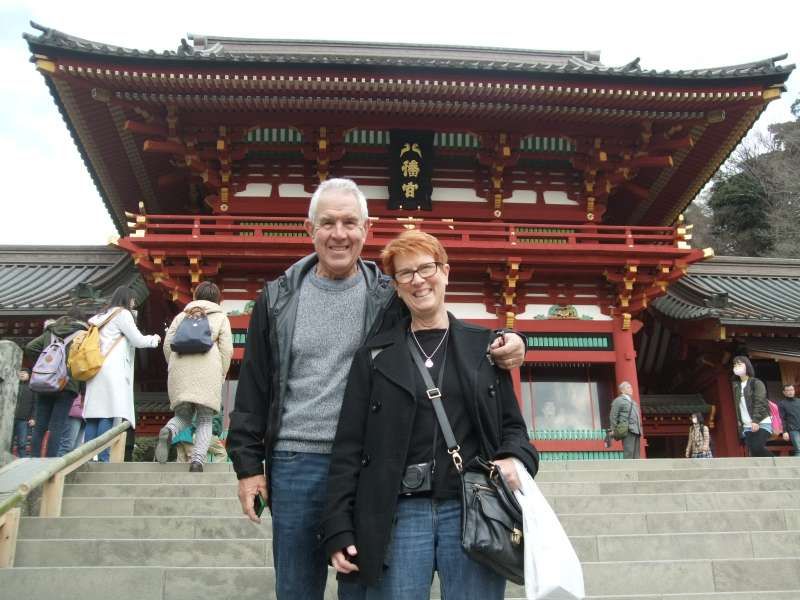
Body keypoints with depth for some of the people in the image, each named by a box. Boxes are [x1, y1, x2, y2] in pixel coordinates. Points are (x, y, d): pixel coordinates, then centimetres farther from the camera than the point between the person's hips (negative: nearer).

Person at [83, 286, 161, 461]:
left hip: (97, 369, 9)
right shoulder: (123, 314, 0)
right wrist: (155, 339, 17)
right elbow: (138, 340, 0)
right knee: (109, 415, -13)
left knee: (94, 416, 3)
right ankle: (104, 458, -19)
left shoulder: (103, 316, 24)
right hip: (112, 371, -9)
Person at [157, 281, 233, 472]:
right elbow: (227, 350, 4)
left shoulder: (182, 315, 22)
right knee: (205, 421, 5)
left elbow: (167, 344, 14)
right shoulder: (221, 317, 16)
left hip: (180, 371, 2)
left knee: (183, 416, 14)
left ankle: (168, 431, -19)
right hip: (207, 372, -2)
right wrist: (221, 376, 11)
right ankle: (198, 460, -15)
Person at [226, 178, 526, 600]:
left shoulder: (390, 299, 3)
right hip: (294, 465, 1)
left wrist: (504, 348, -16)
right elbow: (253, 386, 8)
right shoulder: (279, 298, 6)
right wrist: (247, 462, 3)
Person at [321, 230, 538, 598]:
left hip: (473, 513, 1)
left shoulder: (485, 346, 10)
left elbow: (512, 425, 13)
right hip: (399, 516, 0)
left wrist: (515, 459, -10)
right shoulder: (375, 355, 7)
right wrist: (338, 529, -2)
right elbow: (349, 447, 4)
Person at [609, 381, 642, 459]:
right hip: (627, 430, -8)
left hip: (636, 431, 8)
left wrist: (639, 430, 17)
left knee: (636, 454, 4)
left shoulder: (633, 402, 26)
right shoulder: (618, 401, 3)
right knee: (629, 452, -15)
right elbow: (613, 417, -2)